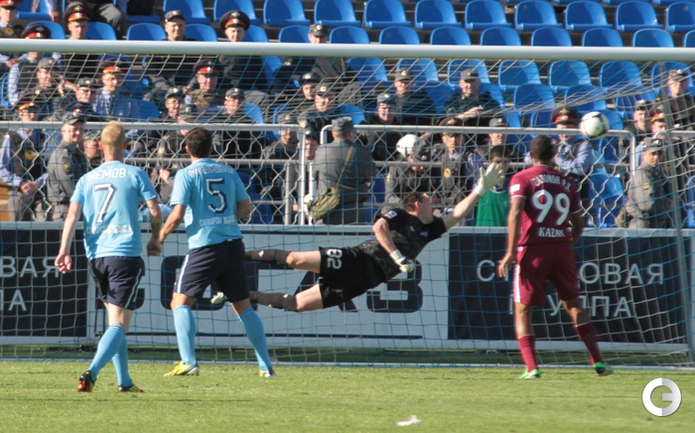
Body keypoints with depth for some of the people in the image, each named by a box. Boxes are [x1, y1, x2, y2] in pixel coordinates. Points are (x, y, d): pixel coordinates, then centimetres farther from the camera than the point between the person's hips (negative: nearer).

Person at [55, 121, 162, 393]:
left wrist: (64, 250, -6)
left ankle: (124, 381, 18)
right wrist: (155, 240, 15)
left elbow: (72, 215, 0)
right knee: (119, 324, -8)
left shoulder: (87, 179, 11)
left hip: (95, 255, 5)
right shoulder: (135, 175, 1)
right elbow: (155, 212, -2)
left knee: (115, 321, 18)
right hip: (125, 253, -5)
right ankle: (91, 372, -29)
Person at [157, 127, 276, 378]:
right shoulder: (229, 172, 10)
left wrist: (160, 237, 5)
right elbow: (245, 209, 12)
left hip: (204, 246, -5)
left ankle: (189, 362, -13)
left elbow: (177, 216, -11)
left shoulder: (186, 175, -4)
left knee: (180, 302, 2)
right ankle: (265, 365, 10)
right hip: (233, 244, 5)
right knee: (243, 307, 13)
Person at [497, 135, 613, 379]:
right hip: (562, 248, 3)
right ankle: (598, 361, 13)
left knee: (522, 311, 5)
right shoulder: (567, 183, 12)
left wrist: (510, 251, -16)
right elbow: (579, 224, 14)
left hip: (533, 250, -3)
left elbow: (516, 211, -14)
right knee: (573, 304, 19)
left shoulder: (521, 179, 1)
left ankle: (531, 368, -10)